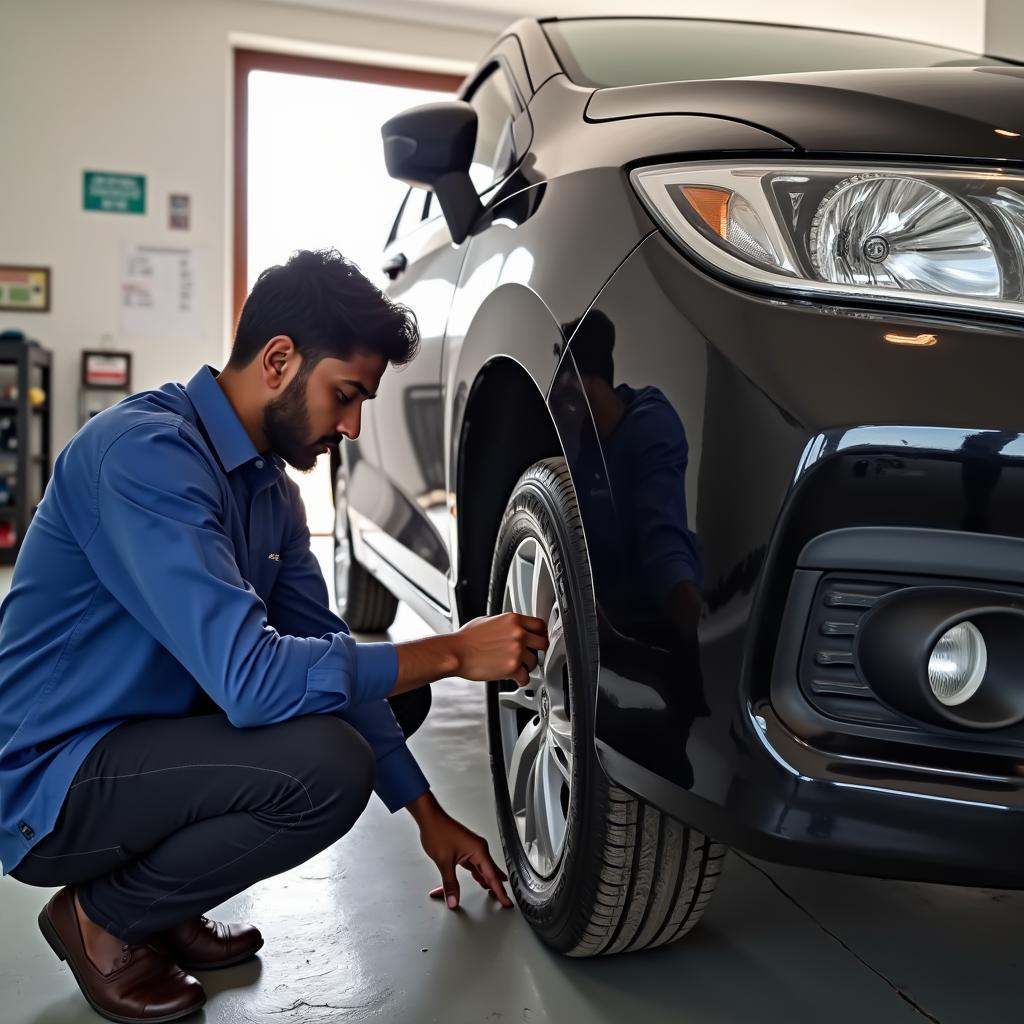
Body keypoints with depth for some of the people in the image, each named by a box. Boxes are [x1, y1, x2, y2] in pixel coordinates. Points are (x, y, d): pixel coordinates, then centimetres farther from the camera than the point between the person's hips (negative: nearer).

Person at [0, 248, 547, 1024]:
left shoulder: (270, 487, 4)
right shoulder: (146, 452, -24)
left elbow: (326, 647, 10)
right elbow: (249, 677, -33)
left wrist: (428, 814, 9)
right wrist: (453, 653, -24)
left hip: (143, 740, 9)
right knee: (327, 767, -28)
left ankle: (157, 905, 11)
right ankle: (103, 917, -2)